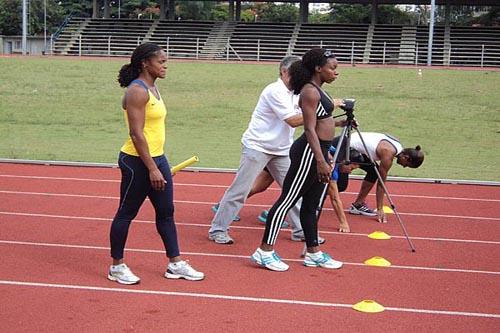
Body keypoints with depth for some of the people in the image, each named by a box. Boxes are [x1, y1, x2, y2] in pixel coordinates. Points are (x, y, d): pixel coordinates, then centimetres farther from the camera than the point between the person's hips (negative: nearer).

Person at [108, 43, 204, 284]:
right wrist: (151, 169, -23)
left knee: (166, 211, 12)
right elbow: (136, 134, -22)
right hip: (137, 162, -9)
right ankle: (117, 266, 15)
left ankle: (175, 264, 20)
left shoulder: (152, 88, 12)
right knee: (127, 213, 3)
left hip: (157, 158, 9)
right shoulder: (137, 91, -17)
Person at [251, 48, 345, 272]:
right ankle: (265, 251, 1)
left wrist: (325, 156, 23)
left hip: (319, 151, 10)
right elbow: (310, 129, -20)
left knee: (312, 204, 15)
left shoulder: (317, 90, 15)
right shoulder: (310, 92, -15)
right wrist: (321, 161, -24)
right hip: (309, 152, -10)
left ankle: (313, 253, 23)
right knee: (288, 200, -5)